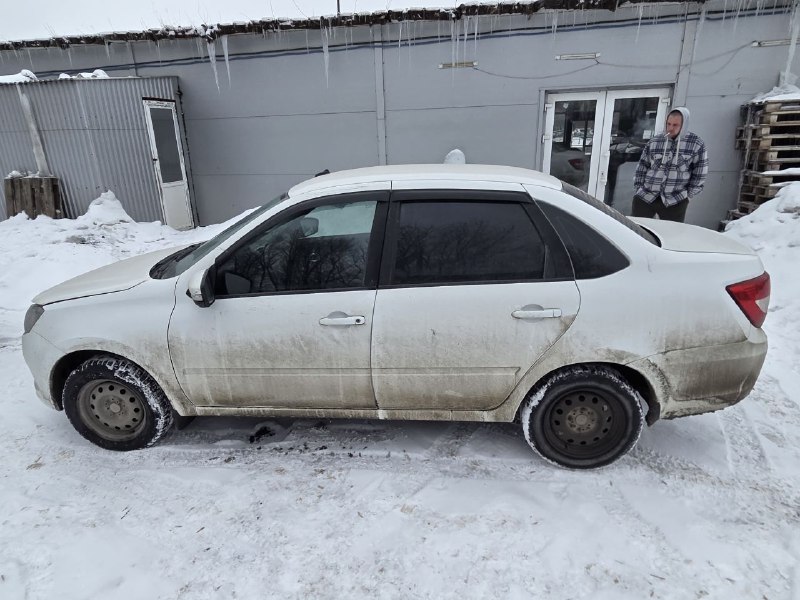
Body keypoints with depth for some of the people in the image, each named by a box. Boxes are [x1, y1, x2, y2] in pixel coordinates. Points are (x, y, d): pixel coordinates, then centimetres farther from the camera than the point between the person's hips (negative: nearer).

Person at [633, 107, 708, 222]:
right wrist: (639, 189, 6)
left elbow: (699, 173, 3)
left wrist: (689, 195, 2)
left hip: (675, 201, -2)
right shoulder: (654, 142, 4)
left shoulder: (697, 144, -1)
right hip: (645, 196, 2)